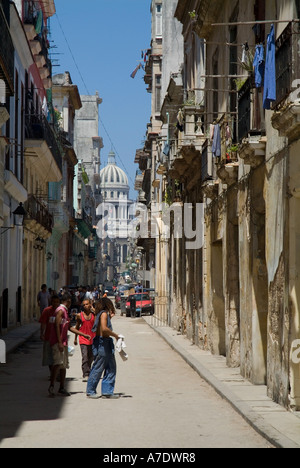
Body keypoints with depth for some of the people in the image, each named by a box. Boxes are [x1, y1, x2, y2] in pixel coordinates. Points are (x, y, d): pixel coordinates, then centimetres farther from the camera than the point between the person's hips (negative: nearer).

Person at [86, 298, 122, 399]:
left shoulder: (103, 314, 16)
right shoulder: (104, 314, -11)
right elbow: (104, 328, -23)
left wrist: (110, 317, 22)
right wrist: (115, 335, -13)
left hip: (106, 345, 10)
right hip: (102, 343, -10)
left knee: (111, 368, 9)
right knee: (98, 368, -2)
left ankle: (107, 392, 11)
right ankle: (90, 392, 6)